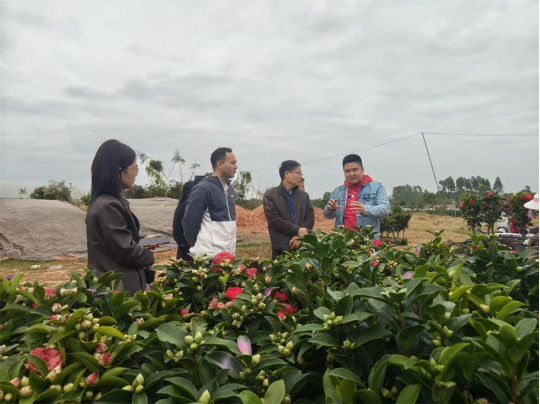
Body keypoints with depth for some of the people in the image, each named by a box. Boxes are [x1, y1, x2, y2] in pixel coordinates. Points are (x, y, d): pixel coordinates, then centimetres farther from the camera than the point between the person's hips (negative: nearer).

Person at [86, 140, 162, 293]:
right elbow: (126, 251, -22)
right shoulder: (108, 207, -23)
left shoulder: (110, 201, 8)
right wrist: (149, 257, -5)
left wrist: (142, 239, 8)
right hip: (118, 286, -10)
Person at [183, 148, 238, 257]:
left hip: (228, 253, 8)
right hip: (209, 255, -7)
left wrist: (232, 247, 15)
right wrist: (198, 247, -1)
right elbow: (189, 222, -12)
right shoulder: (203, 188, -14)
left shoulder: (229, 187, 11)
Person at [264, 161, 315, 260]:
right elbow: (274, 219, -10)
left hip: (302, 248, 4)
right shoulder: (270, 195, 1)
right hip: (281, 250, -3)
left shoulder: (304, 195, 14)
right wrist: (297, 230, -13)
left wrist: (300, 236, -10)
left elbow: (310, 218, 6)